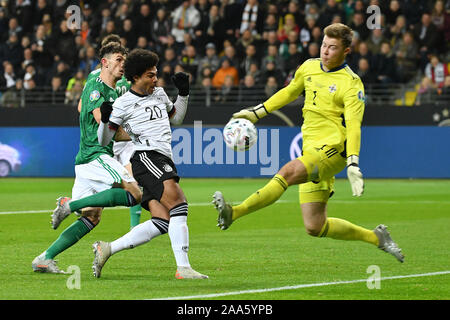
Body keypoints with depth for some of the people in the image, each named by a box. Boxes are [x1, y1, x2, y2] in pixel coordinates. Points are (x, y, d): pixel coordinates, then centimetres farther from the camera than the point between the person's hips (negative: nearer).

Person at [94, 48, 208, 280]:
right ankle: (183, 268, -31)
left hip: (163, 161, 8)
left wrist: (183, 94, 22)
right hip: (146, 156, -8)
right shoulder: (123, 104, 1)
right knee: (178, 203, -25)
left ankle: (106, 249, 3)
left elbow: (176, 118, 38)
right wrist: (104, 119, -17)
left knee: (162, 223, -4)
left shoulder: (159, 93, 22)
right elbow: (103, 141, 3)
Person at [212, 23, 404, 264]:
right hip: (311, 151, 7)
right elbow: (289, 92, 31)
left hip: (334, 148, -7)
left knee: (288, 172, -33)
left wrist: (353, 164, -28)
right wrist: (257, 113, 27)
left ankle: (234, 213, -41)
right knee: (314, 227, 3)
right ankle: (375, 237, 20)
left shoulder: (351, 84, -7)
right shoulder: (309, 67, 13)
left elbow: (353, 126, -16)